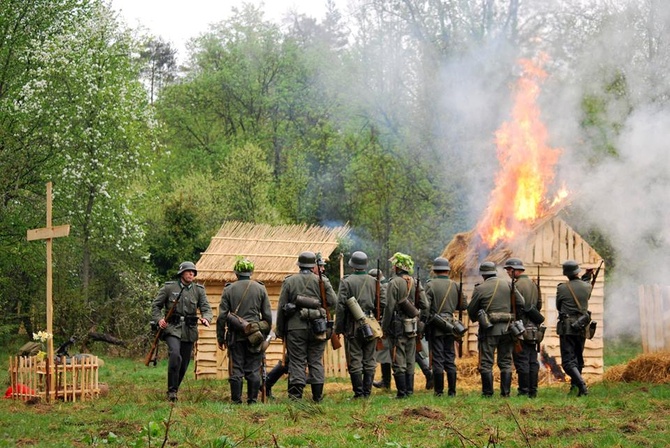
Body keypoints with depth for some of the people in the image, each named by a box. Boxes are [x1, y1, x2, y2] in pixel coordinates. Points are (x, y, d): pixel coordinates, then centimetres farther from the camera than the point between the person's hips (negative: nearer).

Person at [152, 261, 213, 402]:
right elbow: (155, 305, 7)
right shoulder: (169, 288, 2)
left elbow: (206, 309, 2)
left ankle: (174, 390, 27)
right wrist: (159, 319, -11)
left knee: (184, 364, 6)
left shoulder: (198, 290, 8)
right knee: (175, 355, -28)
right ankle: (172, 390, -21)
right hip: (172, 328, -4)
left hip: (189, 331, 4)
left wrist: (206, 319, -21)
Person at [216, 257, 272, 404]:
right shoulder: (260, 289, 3)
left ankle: (236, 401, 2)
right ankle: (252, 400, 4)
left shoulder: (229, 289, 0)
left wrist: (220, 337, 7)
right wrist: (265, 334, 15)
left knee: (236, 369, 3)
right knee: (253, 370, 5)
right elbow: (268, 316, 4)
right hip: (255, 336, 1)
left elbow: (222, 316, 0)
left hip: (235, 335, -1)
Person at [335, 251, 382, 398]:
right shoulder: (374, 281, 6)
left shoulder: (347, 281, -5)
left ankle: (359, 393, -2)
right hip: (371, 325, 3)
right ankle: (367, 392, 8)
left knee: (355, 361, 0)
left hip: (353, 325, -3)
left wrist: (338, 328, -2)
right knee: (369, 361, 8)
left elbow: (341, 306, -7)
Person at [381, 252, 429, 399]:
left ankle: (402, 392, -3)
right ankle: (409, 390, 14)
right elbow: (425, 305, 3)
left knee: (398, 362, -2)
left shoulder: (394, 283, -12)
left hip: (397, 326, -6)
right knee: (410, 362, 12)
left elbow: (389, 307, -14)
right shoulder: (415, 283, 5)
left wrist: (384, 326, -7)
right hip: (412, 327, 6)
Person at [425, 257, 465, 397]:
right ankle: (452, 391, 9)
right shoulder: (455, 285, 4)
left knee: (438, 359, -1)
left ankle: (439, 391, -1)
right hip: (450, 327, 3)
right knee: (450, 359, 9)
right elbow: (463, 305, 11)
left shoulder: (430, 285, -8)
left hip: (436, 327, -3)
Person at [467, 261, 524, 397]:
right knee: (505, 362, 10)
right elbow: (521, 303, 2)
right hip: (506, 329, 4)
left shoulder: (480, 289, -5)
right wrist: (513, 317, 17)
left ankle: (488, 392, 0)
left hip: (489, 330, -4)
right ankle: (505, 392, 8)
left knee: (486, 362, 2)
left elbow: (471, 310, 1)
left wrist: (475, 318, 22)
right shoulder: (508, 285, 4)